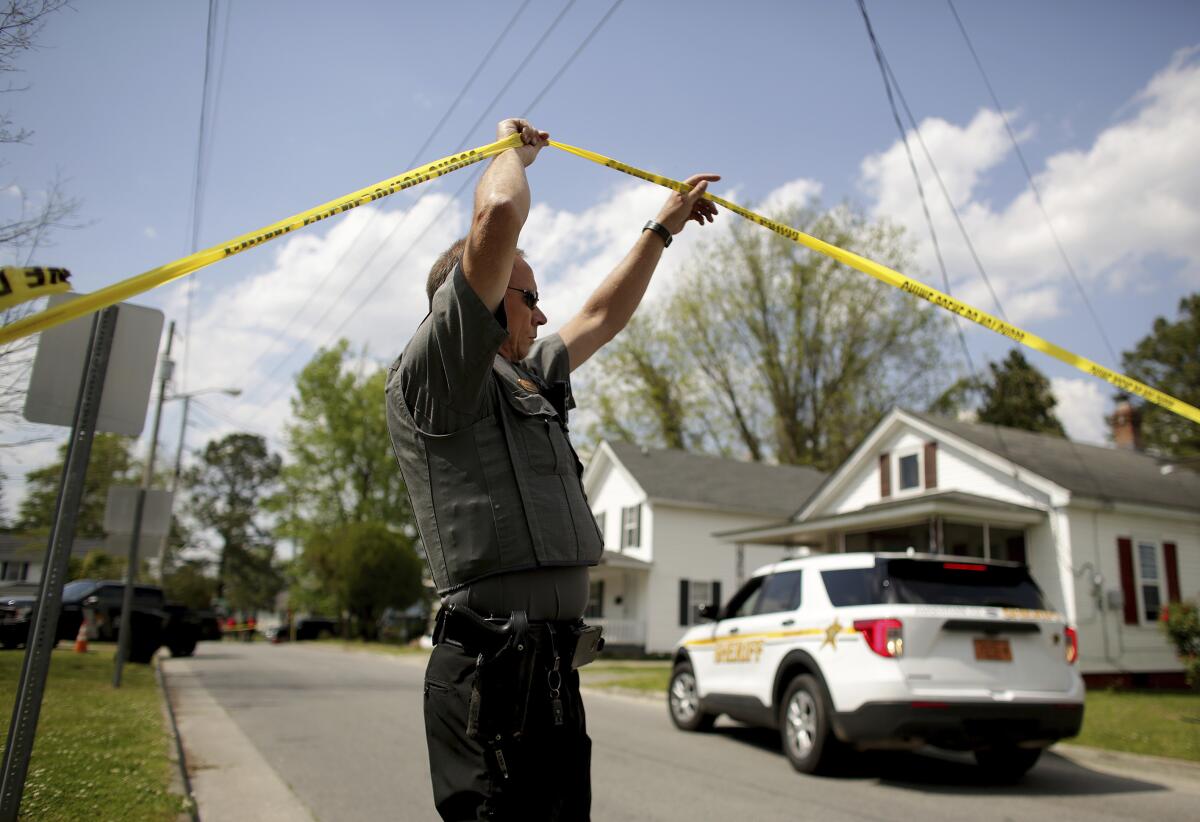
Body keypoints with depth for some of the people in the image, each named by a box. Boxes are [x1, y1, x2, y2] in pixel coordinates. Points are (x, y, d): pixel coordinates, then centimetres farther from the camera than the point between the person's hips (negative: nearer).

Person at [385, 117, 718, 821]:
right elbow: (499, 214, -16)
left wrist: (665, 226, 37)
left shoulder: (525, 380, 21)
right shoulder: (431, 378, -7)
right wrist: (515, 148, 5)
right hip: (494, 672, -9)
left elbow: (603, 318, 32)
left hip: (553, 665, 9)